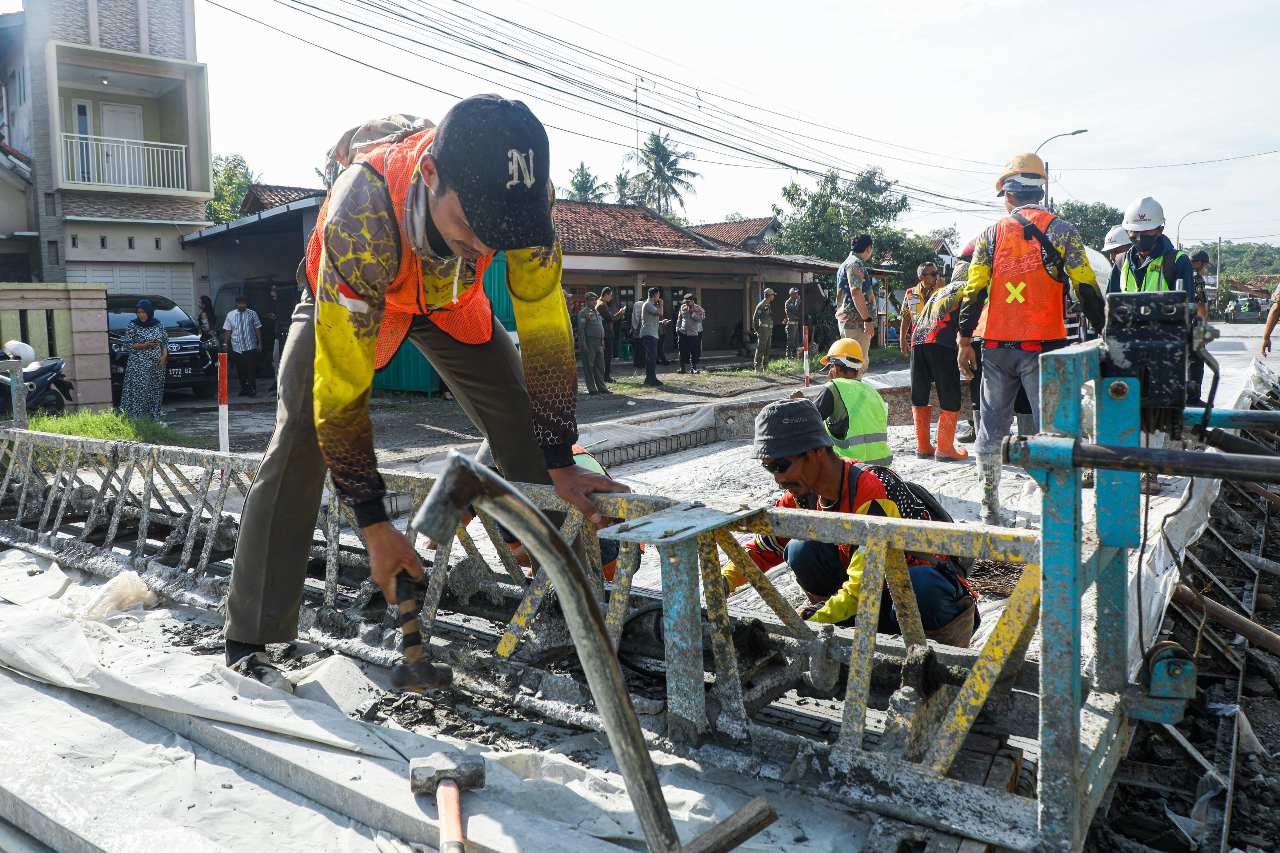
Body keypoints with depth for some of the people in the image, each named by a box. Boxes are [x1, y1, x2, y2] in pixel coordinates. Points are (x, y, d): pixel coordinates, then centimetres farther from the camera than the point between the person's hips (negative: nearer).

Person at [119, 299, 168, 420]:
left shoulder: (159, 325, 9)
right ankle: (136, 419, -10)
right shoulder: (132, 326, 0)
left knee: (155, 392, 5)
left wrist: (164, 356, -4)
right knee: (138, 392, -10)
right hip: (138, 366, -4)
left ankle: (154, 418, 10)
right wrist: (145, 345, -16)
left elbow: (165, 342, 13)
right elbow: (128, 344, -4)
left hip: (157, 365, 4)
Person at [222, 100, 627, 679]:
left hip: (448, 297, 3)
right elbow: (341, 389, -39)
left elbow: (544, 326, -24)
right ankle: (249, 640, -6)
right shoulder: (360, 220, -45)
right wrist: (374, 527, -32)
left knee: (529, 433, -3)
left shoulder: (517, 188, -35)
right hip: (349, 297, -3)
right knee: (298, 447, -17)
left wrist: (560, 466, -24)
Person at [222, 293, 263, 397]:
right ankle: (244, 389, 16)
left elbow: (257, 329, 4)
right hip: (236, 347, 2)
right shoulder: (230, 315, 10)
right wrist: (226, 343, 4)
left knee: (251, 369, -7)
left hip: (250, 347, -2)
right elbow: (227, 331, 9)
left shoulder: (252, 314, 5)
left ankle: (252, 389, -2)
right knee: (240, 370, 6)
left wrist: (259, 342, 0)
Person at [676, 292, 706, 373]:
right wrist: (677, 328, 12)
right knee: (683, 351, 3)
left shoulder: (698, 309, -3)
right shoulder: (682, 307, 8)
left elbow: (699, 319, -16)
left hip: (694, 334, -3)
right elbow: (679, 319, 18)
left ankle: (693, 368, 6)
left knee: (694, 352, -2)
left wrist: (692, 312, -18)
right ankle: (682, 367, 11)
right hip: (683, 333, 3)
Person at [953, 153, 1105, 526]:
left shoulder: (990, 235, 5)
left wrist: (964, 341, 4)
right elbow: (1086, 288, -2)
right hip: (1043, 346, -2)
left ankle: (989, 506, 17)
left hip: (996, 348, 2)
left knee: (993, 426, 11)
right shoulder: (1061, 231, 0)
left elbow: (973, 290, 1)